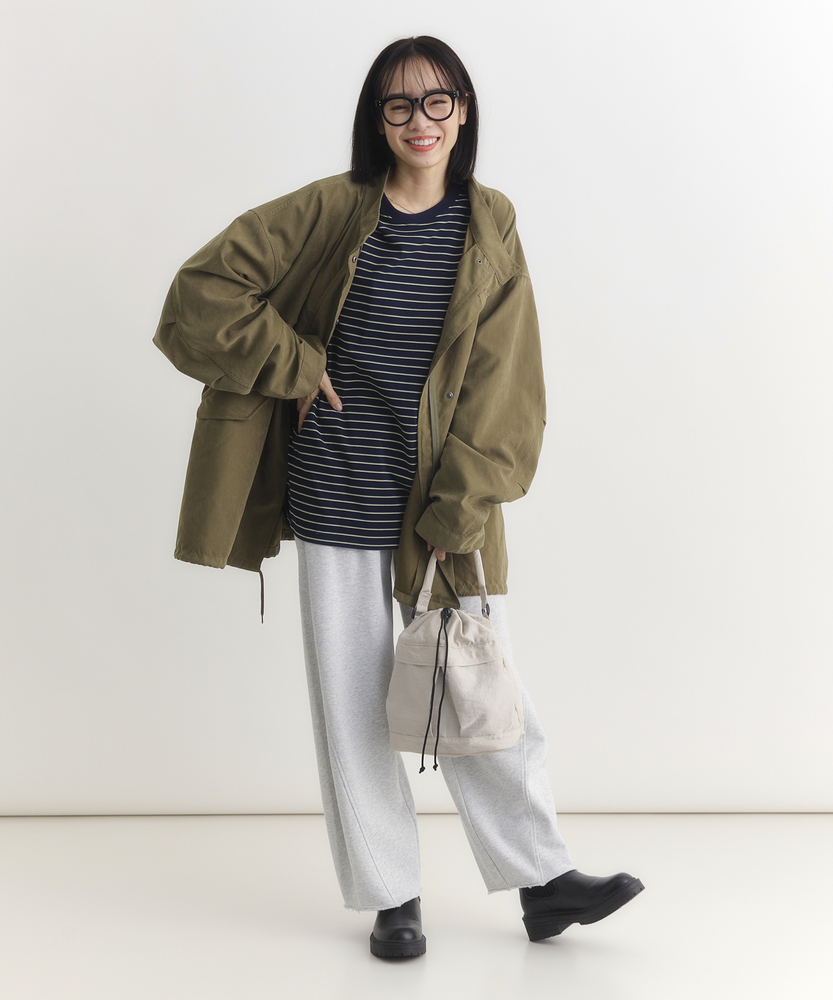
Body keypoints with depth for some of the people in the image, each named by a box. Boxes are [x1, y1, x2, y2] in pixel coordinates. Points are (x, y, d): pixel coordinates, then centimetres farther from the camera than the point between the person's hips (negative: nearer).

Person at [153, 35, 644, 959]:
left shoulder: (490, 226, 3)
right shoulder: (330, 211, -1)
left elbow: (498, 386, -1)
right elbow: (205, 287, -1)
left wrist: (457, 516, -8)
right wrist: (298, 366, -5)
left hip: (447, 506, 1)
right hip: (335, 503, 0)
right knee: (352, 702, 5)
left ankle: (543, 881, 20)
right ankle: (392, 898, 20)